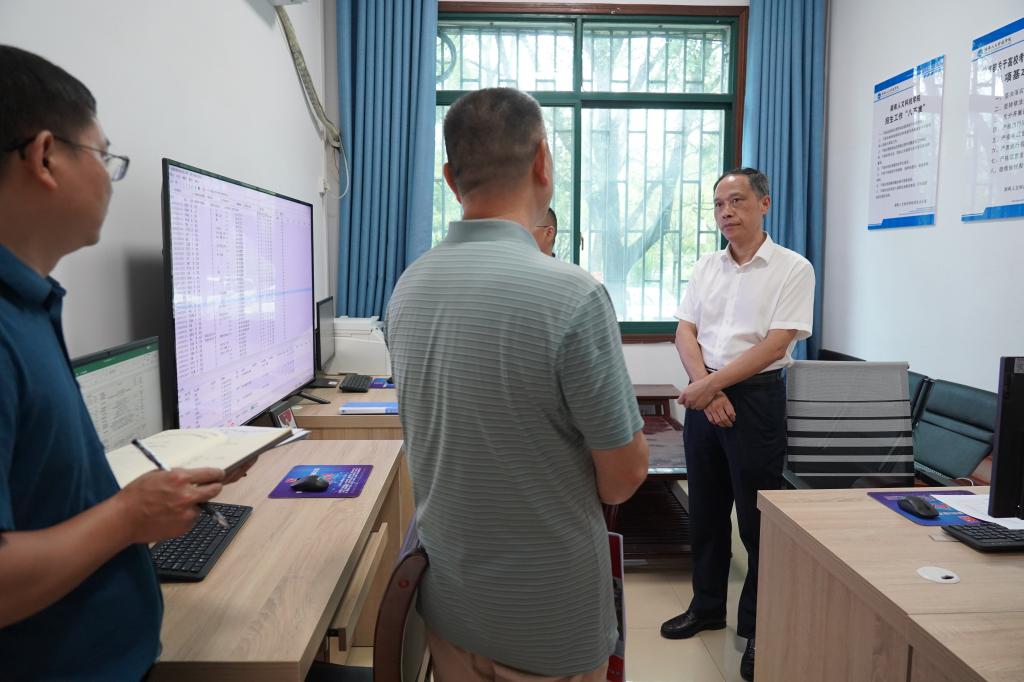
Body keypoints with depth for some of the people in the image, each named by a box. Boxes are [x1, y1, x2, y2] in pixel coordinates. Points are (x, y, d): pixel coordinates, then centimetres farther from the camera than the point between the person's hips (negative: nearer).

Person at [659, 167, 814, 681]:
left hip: (755, 396, -5)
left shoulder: (792, 268, -6)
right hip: (704, 396, 5)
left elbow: (775, 344, -15)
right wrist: (704, 388, -12)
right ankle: (707, 606, 31)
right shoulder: (706, 267, 9)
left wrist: (713, 384, -17)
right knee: (705, 512, 14)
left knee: (757, 519, 3)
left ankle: (759, 628, 18)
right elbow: (685, 332, 3)